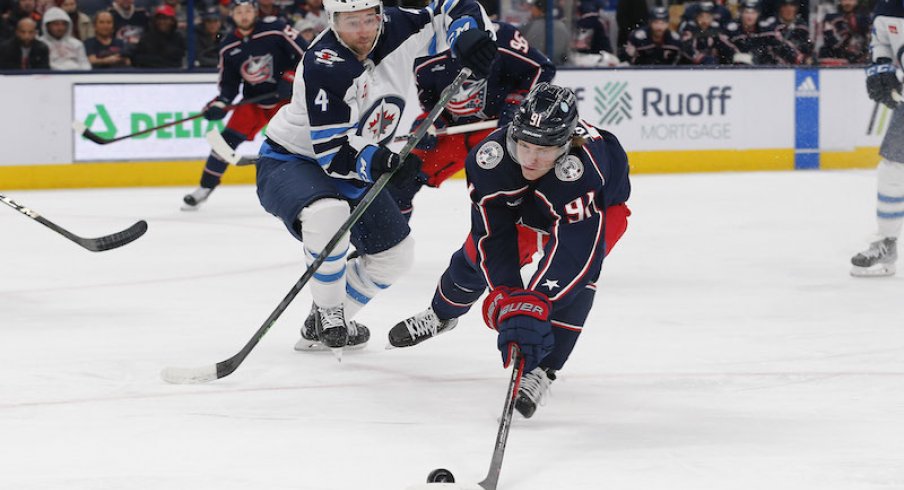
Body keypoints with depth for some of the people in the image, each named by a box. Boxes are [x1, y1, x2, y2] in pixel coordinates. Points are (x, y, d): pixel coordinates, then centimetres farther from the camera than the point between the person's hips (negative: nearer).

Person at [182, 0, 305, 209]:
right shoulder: (228, 47, -2)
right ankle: (204, 188, 6)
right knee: (228, 139, -5)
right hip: (253, 101, 3)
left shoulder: (274, 29, -16)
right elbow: (228, 84, 3)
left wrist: (291, 78, -23)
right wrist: (220, 104, -13)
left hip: (286, 98, -3)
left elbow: (304, 53, -14)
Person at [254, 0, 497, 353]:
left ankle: (323, 329, 27)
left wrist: (468, 38, -25)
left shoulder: (396, 30, -15)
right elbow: (332, 153, -32)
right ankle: (327, 316, -17)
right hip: (291, 161, -8)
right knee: (328, 215, -39)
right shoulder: (323, 66, -32)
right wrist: (379, 163, -48)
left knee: (395, 254, 12)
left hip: (354, 166, 8)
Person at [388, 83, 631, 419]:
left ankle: (542, 369, -13)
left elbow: (571, 249, -52)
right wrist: (505, 297, -42)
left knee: (575, 274, -26)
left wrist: (533, 305, -60)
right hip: (523, 200, 4)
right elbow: (493, 234, -32)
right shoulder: (492, 156, -37)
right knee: (479, 255, 6)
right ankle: (441, 315, 40)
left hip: (600, 205, -4)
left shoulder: (582, 168, -49)